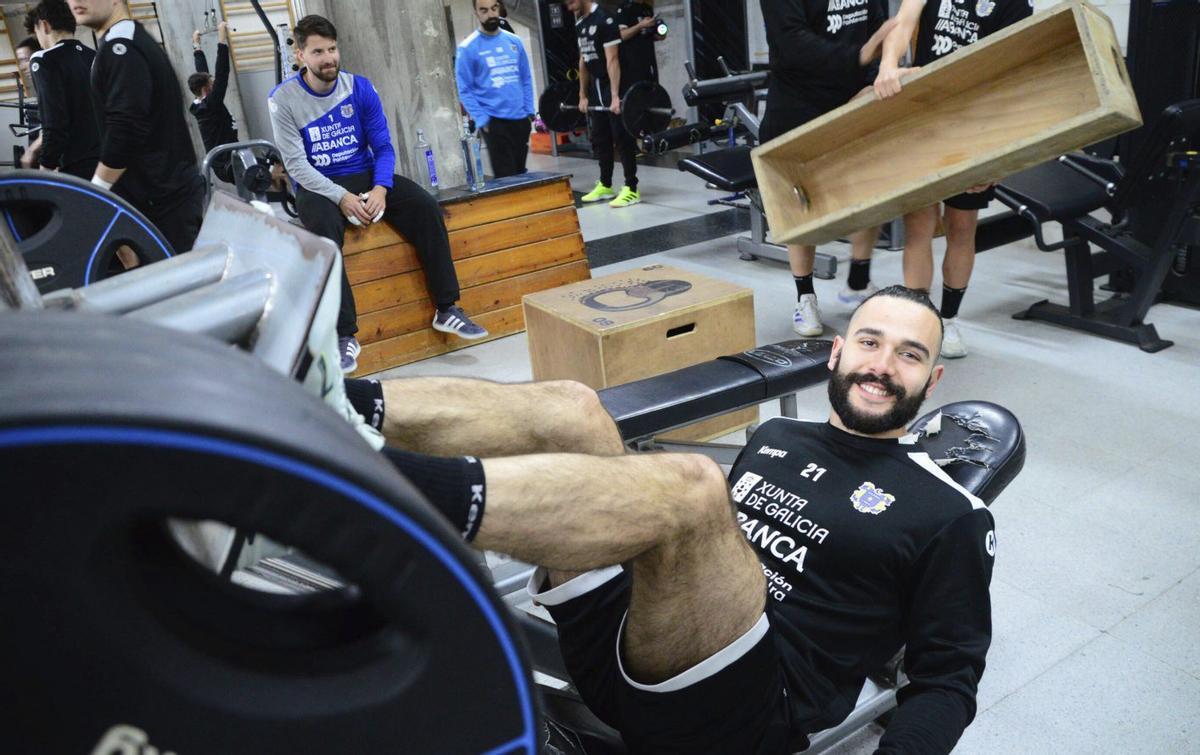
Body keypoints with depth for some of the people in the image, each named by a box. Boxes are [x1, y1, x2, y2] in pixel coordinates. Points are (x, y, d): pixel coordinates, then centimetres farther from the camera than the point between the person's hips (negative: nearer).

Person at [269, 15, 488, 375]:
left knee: (426, 206, -20)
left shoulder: (360, 88, 0)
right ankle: (344, 335, -32)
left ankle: (447, 309, -13)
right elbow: (296, 164, -12)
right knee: (322, 230, -36)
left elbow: (383, 147, 0)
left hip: (366, 176, 3)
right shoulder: (283, 99, -8)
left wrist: (380, 188, -19)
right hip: (318, 186, -3)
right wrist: (341, 197, -25)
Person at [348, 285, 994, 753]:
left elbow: (948, 676, 4)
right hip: (610, 642, 6)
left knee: (693, 485, -34)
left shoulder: (948, 516, 8)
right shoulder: (773, 436, 22)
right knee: (568, 410, -11)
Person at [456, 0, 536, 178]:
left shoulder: (514, 41, 9)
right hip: (494, 121, -5)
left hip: (521, 119, 5)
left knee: (520, 173, 13)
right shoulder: (468, 48, -5)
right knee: (505, 176, -7)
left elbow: (526, 78, 14)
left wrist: (530, 110, 4)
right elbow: (465, 90, -6)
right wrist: (481, 119, -14)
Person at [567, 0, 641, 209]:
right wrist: (583, 95, 15)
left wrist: (615, 96, -25)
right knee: (600, 139, 13)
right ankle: (605, 186, 23)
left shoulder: (604, 20, -15)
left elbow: (612, 59, -20)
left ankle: (631, 189, -4)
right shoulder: (580, 24, 11)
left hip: (613, 85, -9)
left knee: (622, 138, -7)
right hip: (595, 87, 9)